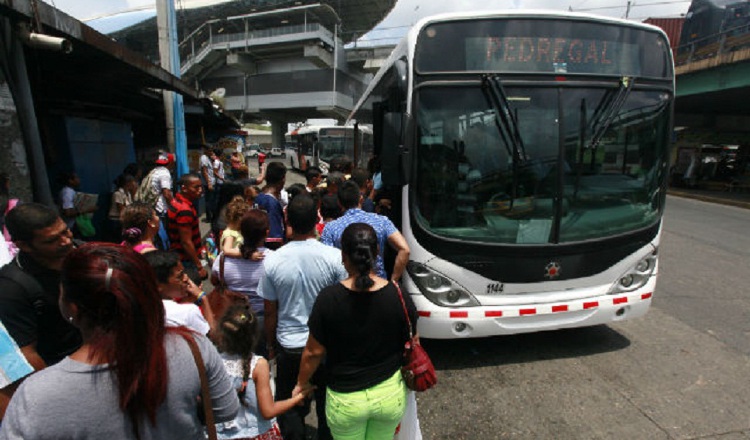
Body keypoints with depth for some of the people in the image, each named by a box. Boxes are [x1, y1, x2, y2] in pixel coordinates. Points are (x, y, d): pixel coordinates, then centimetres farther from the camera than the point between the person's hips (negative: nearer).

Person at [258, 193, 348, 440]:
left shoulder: (272, 261, -14)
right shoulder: (335, 257, -18)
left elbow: (270, 312, -4)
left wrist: (270, 345, 12)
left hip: (288, 346, 0)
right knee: (327, 407, 22)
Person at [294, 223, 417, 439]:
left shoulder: (328, 298, -21)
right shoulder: (400, 297, -16)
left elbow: (314, 352, -11)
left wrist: (302, 383, 7)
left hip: (345, 400, -1)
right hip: (390, 395, 2)